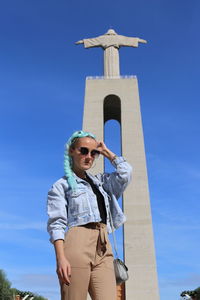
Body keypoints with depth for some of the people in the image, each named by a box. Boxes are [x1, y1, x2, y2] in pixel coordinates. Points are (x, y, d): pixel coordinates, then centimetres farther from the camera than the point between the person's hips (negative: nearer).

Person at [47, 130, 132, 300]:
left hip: (103, 248, 5)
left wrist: (106, 152, 19)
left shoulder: (101, 181, 24)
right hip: (77, 245, -4)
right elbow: (57, 224, -3)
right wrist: (61, 258, -16)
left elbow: (126, 173, 10)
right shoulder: (62, 185, 7)